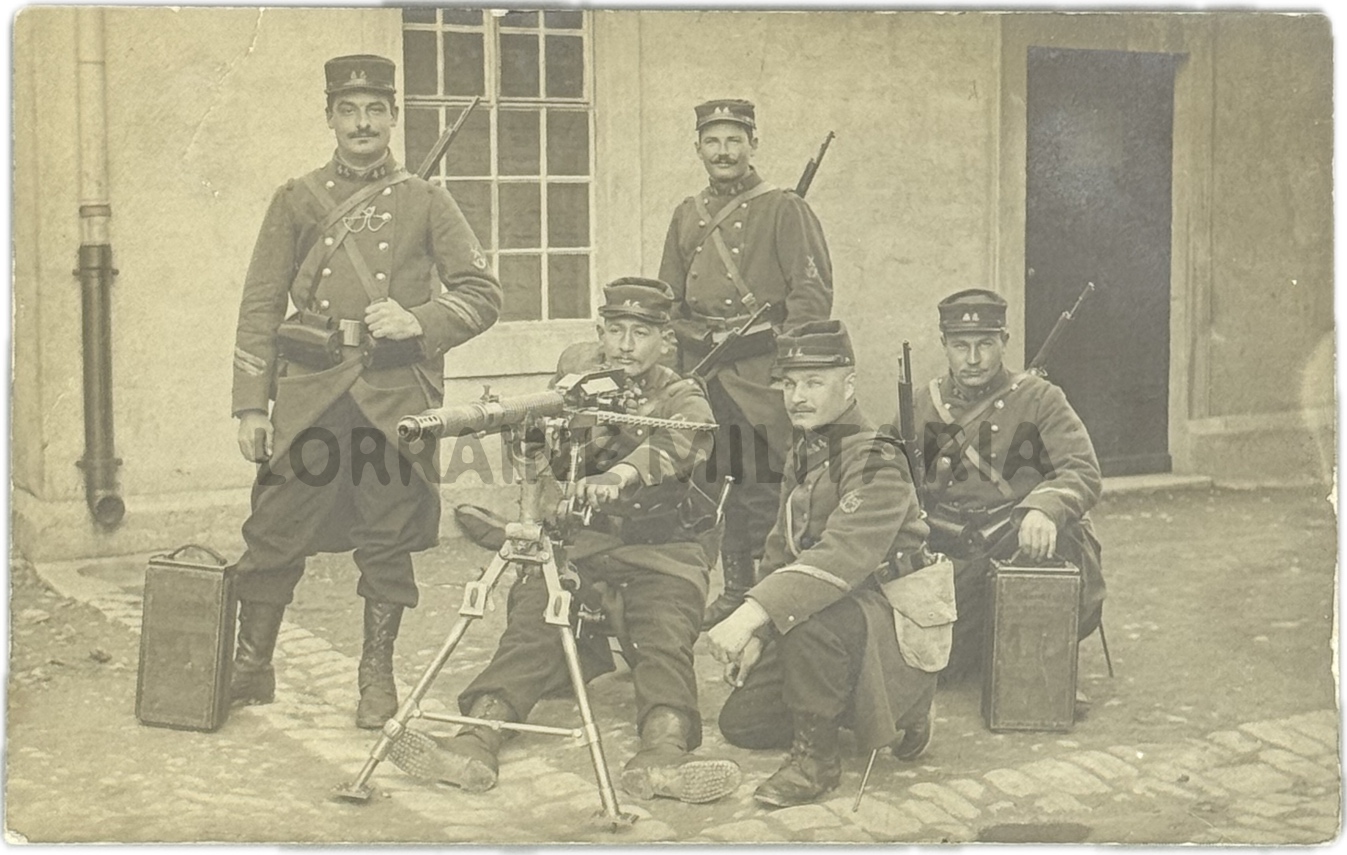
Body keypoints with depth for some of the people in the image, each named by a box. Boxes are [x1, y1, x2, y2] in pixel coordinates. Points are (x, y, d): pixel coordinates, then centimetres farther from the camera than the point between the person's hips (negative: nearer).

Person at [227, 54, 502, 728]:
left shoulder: (425, 203, 9)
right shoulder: (295, 201, 10)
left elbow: (483, 294, 6)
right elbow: (260, 307, 8)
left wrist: (419, 321, -12)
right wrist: (251, 405, 1)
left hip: (396, 394, 0)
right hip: (309, 390, 1)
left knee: (389, 538, 4)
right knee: (274, 531, 1)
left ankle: (377, 676, 18)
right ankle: (251, 667, 18)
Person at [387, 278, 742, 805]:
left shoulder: (681, 397, 2)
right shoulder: (578, 371, 12)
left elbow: (685, 439, -23)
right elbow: (555, 460, 6)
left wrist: (622, 473, -45)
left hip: (663, 544, -2)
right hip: (582, 534, 2)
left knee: (666, 637, -27)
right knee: (531, 618, -22)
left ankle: (663, 752, -45)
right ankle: (477, 742, -36)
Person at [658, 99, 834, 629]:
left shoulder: (783, 210, 0)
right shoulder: (687, 216, 17)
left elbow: (813, 293, -5)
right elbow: (668, 301, 21)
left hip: (761, 376, -5)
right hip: (701, 375, 5)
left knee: (762, 484, -7)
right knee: (714, 481, 7)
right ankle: (736, 590, 17)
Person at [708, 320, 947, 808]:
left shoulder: (876, 462, -20)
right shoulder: (803, 456, 10)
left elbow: (844, 557, -35)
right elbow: (780, 552, 13)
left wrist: (753, 614, -43)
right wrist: (752, 634, -1)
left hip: (893, 626, -9)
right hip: (833, 624, 10)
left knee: (811, 613, -39)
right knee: (740, 722, 6)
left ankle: (816, 755, -20)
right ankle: (879, 715, 19)